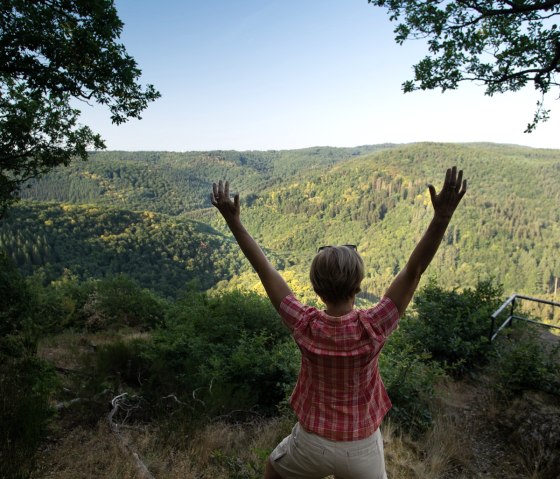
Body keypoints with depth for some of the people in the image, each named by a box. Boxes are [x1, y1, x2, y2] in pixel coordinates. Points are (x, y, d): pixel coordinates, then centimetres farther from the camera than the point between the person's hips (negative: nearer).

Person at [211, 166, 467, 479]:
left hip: (313, 442, 0)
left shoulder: (305, 326, -25)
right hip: (361, 447, 1)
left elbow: (265, 270, -20)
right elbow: (414, 270, -27)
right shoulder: (372, 328, -28)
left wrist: (233, 220, -14)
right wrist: (442, 216, -32)